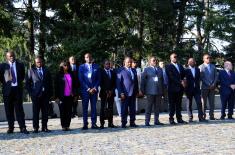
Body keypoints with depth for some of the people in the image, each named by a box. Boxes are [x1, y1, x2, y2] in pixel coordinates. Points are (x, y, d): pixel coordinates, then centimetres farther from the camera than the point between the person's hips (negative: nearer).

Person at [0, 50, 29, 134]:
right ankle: (10, 127, 11)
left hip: (18, 89, 0)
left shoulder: (20, 65, 8)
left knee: (19, 109, -1)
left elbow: (23, 75, 19)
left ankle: (22, 127, -2)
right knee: (9, 109, 4)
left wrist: (19, 82, 10)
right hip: (7, 89, 0)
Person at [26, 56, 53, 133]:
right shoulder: (31, 71, 4)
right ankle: (35, 128, 5)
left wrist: (50, 93, 6)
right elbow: (27, 83, 4)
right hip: (36, 95, -3)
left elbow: (50, 82, 14)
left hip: (45, 95, 3)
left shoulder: (46, 70, 13)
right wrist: (31, 93, -4)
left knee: (45, 112, 4)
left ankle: (44, 127, 10)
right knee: (36, 112, -1)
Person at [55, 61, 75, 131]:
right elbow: (56, 86, -2)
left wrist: (74, 94, 9)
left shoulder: (71, 74, 9)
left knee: (69, 112, 4)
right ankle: (63, 126, 9)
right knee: (63, 111, 2)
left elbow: (74, 84, 14)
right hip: (62, 96, -3)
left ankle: (67, 125, 12)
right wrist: (57, 97, -8)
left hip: (70, 96, 3)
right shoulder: (59, 75, -1)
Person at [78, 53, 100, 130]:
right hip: (85, 90, -2)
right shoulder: (82, 67, 3)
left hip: (94, 90, 2)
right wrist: (88, 89, -10)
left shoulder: (96, 67, 9)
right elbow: (81, 79, -2)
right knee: (85, 107, 0)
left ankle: (93, 123, 6)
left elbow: (98, 79, 8)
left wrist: (95, 88, -5)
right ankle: (85, 124, 3)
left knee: (94, 107, 3)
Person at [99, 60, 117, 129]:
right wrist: (106, 91, -11)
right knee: (103, 108, -4)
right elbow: (101, 83, -5)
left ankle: (110, 123, 5)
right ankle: (102, 123, -3)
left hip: (111, 93, 4)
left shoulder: (113, 72, 14)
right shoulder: (101, 72, 1)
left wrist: (111, 91, -4)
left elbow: (114, 83, 11)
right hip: (104, 93, -4)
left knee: (110, 108, 2)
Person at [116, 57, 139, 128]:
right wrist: (121, 93, -12)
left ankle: (132, 122, 14)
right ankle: (123, 123, 4)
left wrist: (137, 91, 12)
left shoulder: (134, 71, 15)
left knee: (132, 109, 7)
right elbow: (118, 83, -5)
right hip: (125, 93, -5)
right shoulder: (121, 71, -2)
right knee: (124, 109, -1)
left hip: (133, 93, 5)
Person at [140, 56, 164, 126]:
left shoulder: (160, 69, 17)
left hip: (159, 91, 5)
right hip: (150, 91, -5)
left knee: (157, 106, 7)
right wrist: (142, 90, -5)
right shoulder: (147, 69, 4)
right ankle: (147, 121, 0)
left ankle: (156, 121, 15)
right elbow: (143, 80, 1)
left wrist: (162, 90, 12)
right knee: (149, 106, -3)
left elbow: (162, 80, 18)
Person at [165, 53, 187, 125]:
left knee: (179, 104, 9)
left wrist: (183, 80, -8)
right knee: (172, 104, -1)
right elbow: (171, 77, -13)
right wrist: (180, 82, -16)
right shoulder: (168, 67, -4)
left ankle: (179, 119, 12)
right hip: (173, 88, -6)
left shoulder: (180, 66, 18)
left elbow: (184, 74, 12)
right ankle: (171, 119, 3)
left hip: (180, 88, 6)